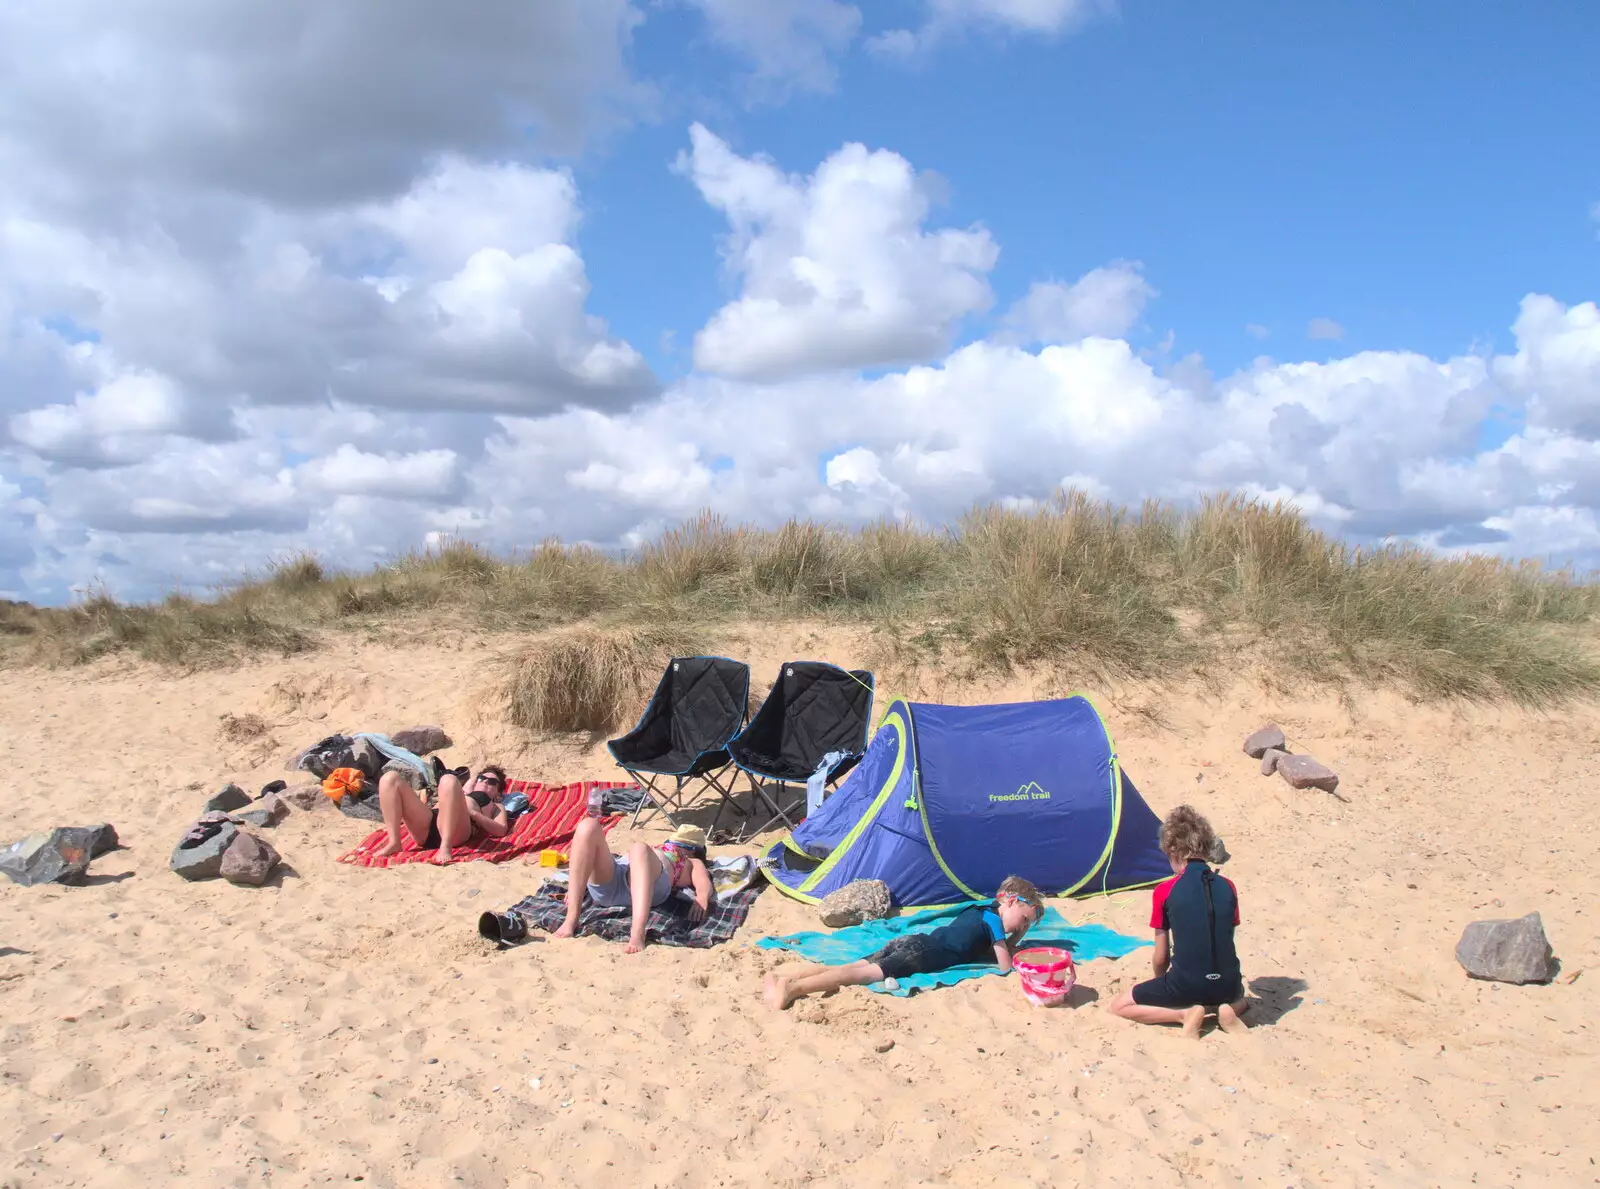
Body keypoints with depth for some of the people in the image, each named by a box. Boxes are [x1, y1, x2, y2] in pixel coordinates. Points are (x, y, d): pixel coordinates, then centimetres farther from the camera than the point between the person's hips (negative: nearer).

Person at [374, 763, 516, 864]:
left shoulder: (497, 807, 32)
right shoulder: (463, 796, 47)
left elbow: (501, 830, 11)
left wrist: (473, 813, 0)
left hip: (456, 831, -5)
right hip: (427, 829, 5)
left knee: (449, 780, -31)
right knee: (390, 778, -8)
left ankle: (445, 847, -40)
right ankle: (394, 843, -22)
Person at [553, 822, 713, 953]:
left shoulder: (693, 863, 37)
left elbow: (704, 885, 14)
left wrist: (702, 899, -11)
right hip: (606, 886, 3)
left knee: (639, 849, -36)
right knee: (588, 826, -23)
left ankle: (638, 934, -56)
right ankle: (571, 920, -34)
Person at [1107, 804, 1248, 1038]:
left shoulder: (1164, 891, -8)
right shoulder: (1228, 887, 3)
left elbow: (1160, 957, -1)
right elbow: (1224, 940, 12)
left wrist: (1161, 986, 20)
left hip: (1186, 983, -4)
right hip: (1227, 983, 4)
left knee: (1120, 1005, 14)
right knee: (1238, 998, 41)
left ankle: (1185, 1013, -6)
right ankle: (1226, 1010, 6)